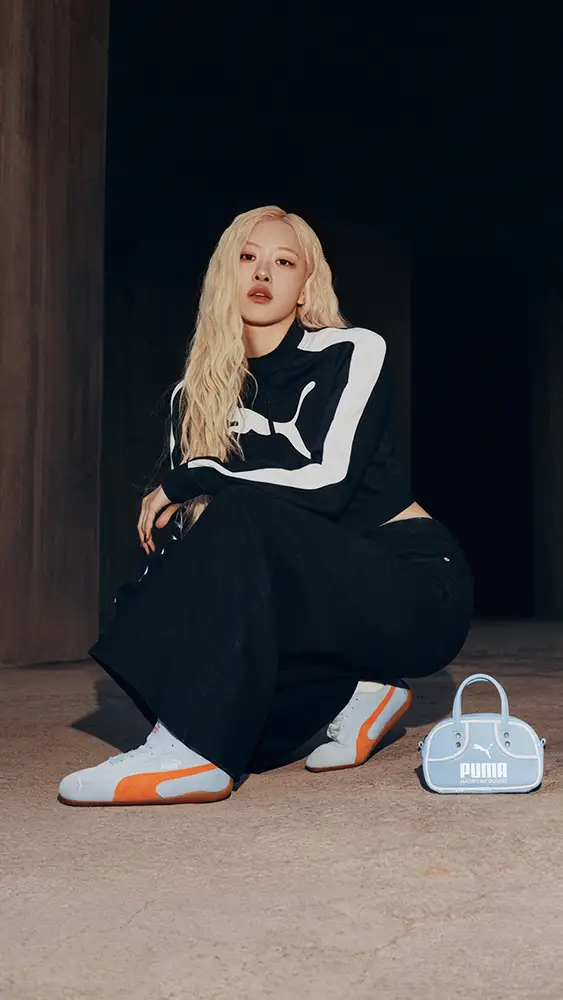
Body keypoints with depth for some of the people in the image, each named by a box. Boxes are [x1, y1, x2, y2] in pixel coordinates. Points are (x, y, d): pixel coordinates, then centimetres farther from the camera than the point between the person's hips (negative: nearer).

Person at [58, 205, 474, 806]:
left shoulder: (353, 352, -6)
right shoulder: (195, 395, 8)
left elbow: (329, 483, -20)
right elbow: (182, 502, 3)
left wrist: (189, 480, -14)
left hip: (418, 591, -5)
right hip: (321, 595, 6)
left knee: (242, 514, -30)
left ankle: (193, 749, -37)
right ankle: (351, 692, -8)